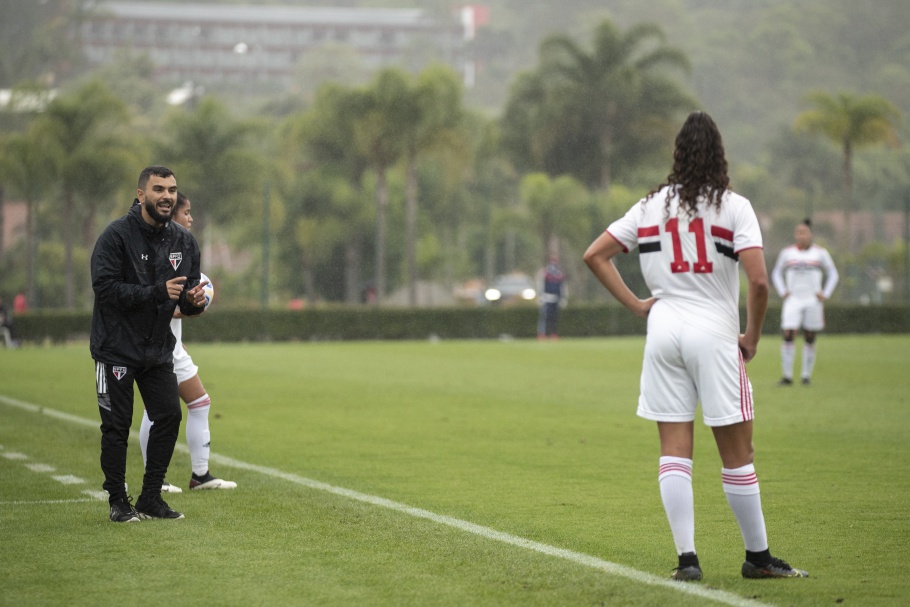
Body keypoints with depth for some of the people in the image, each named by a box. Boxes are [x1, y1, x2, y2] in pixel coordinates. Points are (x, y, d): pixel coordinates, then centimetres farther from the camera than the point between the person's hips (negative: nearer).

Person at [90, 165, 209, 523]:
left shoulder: (183, 241, 4)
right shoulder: (117, 235, -13)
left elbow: (187, 299, 9)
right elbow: (105, 288, -22)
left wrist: (194, 300, -16)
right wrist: (157, 292, -29)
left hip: (158, 348, 5)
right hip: (116, 347, -5)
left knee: (169, 416, -1)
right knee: (117, 425, -1)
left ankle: (150, 498, 11)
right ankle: (118, 502, 10)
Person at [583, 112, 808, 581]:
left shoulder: (653, 205, 8)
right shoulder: (733, 206, -4)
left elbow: (594, 255, 8)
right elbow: (758, 280, -14)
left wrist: (635, 305, 9)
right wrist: (752, 338, -2)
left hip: (663, 331, 4)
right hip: (715, 334, -3)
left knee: (674, 451, 4)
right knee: (737, 454, 5)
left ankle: (686, 558, -1)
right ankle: (758, 556, 13)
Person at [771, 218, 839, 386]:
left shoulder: (820, 253, 4)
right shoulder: (787, 253, 7)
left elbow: (833, 274, 11)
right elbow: (776, 273, 19)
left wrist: (825, 294, 1)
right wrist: (782, 292, 5)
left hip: (813, 301, 0)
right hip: (793, 301, 0)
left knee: (810, 339, 2)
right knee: (788, 337, -12)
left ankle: (806, 375, 11)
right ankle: (787, 376, -10)